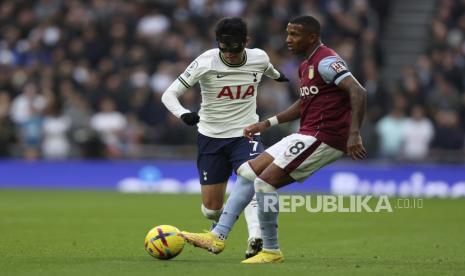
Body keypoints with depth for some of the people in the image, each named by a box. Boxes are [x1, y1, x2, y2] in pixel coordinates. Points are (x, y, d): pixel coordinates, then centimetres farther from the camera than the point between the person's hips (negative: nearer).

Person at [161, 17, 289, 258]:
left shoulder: (259, 58, -8)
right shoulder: (206, 63, -17)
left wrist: (277, 75, 43)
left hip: (245, 134, 1)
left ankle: (256, 239, -41)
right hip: (210, 137, -1)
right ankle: (219, 225, 38)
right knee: (211, 208, 2)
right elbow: (169, 94, -17)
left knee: (250, 180, -29)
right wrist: (183, 114, -38)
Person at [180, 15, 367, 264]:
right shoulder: (306, 66, 17)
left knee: (265, 181, -14)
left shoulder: (325, 62, -14)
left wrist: (354, 134, -32)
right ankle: (218, 236, 4)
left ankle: (271, 251, -2)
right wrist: (266, 124, 25)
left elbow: (358, 92, -24)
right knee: (248, 172, 8)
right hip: (308, 136, 10)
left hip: (322, 137, -10)